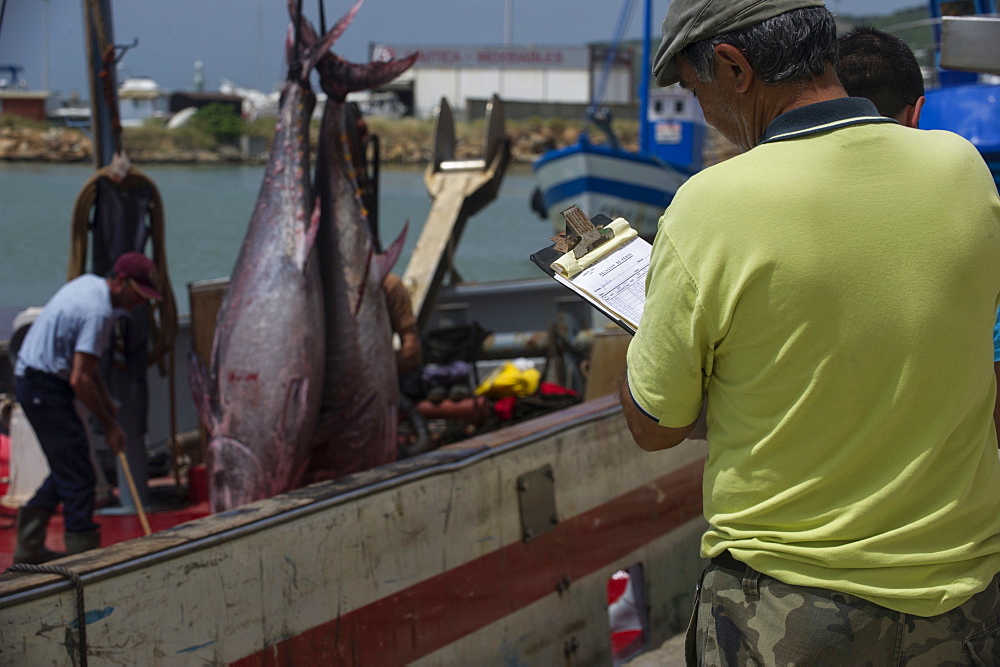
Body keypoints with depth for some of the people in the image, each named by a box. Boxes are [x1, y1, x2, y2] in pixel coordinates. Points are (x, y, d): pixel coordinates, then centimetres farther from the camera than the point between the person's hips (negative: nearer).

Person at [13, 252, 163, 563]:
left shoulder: (88, 283, 9)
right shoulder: (98, 311, -21)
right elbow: (80, 379, -23)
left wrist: (104, 398, 18)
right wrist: (109, 425, -13)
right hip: (45, 388, -10)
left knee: (66, 467, 17)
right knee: (77, 475, -7)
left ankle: (29, 545, 21)